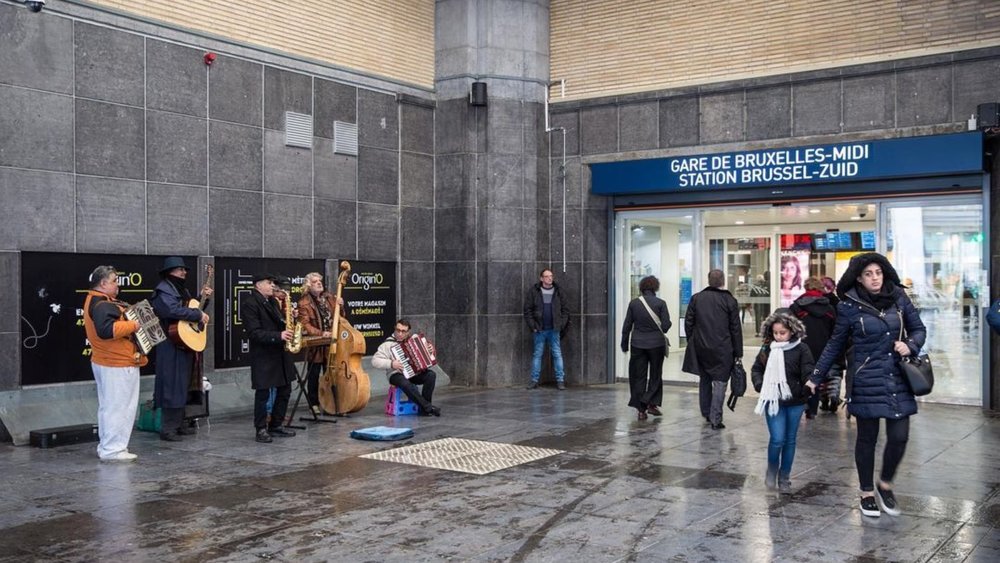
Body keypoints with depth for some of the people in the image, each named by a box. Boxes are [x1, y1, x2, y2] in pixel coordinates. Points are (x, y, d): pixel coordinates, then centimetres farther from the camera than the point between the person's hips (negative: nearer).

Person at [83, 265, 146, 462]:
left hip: (105, 362, 11)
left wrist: (132, 318, 15)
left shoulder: (97, 300, 15)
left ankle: (106, 446, 25)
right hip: (117, 365, -11)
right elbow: (107, 330, -35)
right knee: (119, 407, -6)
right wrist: (132, 325, -24)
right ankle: (113, 450, -3)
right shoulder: (102, 304, -20)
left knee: (108, 406, 17)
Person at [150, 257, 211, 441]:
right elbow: (173, 310, -29)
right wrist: (199, 314, -24)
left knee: (182, 385, 13)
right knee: (172, 385, -8)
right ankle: (167, 429, -5)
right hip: (171, 345, -10)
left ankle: (179, 424, 21)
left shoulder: (182, 290, 18)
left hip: (185, 344, 10)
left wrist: (201, 297, 15)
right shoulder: (163, 290, -12)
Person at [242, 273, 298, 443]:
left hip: (280, 353, 9)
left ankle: (275, 426, 22)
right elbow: (254, 333, -20)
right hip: (263, 356, -9)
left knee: (284, 390, 11)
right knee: (263, 392, -2)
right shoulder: (249, 303, -13)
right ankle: (261, 430, 9)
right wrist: (278, 336, -30)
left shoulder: (272, 301, 14)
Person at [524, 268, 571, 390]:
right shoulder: (534, 291, 2)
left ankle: (560, 380, 4)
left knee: (557, 354, 0)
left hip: (554, 329, 1)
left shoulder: (558, 292, 6)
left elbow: (565, 309, 8)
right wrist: (532, 326, -4)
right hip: (539, 330, -1)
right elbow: (527, 310, 2)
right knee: (537, 355, 4)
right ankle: (534, 380, 9)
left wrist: (561, 325, -2)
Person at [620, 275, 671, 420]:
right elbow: (666, 325, -9)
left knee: (639, 376, 7)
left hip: (638, 344, 2)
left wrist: (624, 344, 11)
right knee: (655, 375, 13)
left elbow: (627, 325, 2)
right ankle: (651, 404, 5)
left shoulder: (634, 303, -1)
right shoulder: (660, 303, -7)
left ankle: (641, 409, 7)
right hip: (656, 343, -2)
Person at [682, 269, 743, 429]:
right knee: (719, 382, 0)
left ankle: (706, 413, 26)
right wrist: (738, 352, 3)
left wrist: (692, 342, 16)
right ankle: (716, 419, -6)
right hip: (722, 349, -3)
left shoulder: (696, 298, 3)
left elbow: (688, 323, 5)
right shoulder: (729, 300, -4)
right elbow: (736, 328, -2)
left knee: (704, 381, 17)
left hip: (700, 348, 3)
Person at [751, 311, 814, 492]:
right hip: (773, 401, 0)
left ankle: (784, 477, 25)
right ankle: (771, 470, 18)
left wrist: (808, 389, -25)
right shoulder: (767, 349, 0)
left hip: (795, 402, 0)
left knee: (790, 440, 11)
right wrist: (760, 385, -5)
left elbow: (808, 374, -10)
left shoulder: (801, 349, -6)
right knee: (777, 439, -7)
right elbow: (756, 369, 10)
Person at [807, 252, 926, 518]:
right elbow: (835, 344, 4)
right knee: (867, 438, 8)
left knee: (899, 436, 0)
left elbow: (919, 329, 12)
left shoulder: (898, 298, 1)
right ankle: (867, 493, 24)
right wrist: (816, 377, 4)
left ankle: (885, 485, 26)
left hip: (898, 379, 2)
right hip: (866, 380, -2)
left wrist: (910, 345, -10)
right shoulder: (850, 306, -5)